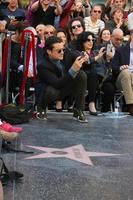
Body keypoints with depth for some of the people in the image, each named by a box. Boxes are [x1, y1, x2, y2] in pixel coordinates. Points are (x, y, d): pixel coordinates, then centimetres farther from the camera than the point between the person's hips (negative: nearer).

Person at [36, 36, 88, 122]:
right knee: (52, 91, -39)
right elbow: (57, 84, -39)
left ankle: (78, 111, -11)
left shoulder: (65, 54, -18)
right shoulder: (43, 65, -31)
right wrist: (73, 69, -48)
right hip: (53, 89, -5)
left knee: (82, 75, -19)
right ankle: (41, 107, -1)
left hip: (65, 87, 5)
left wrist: (83, 57, -30)